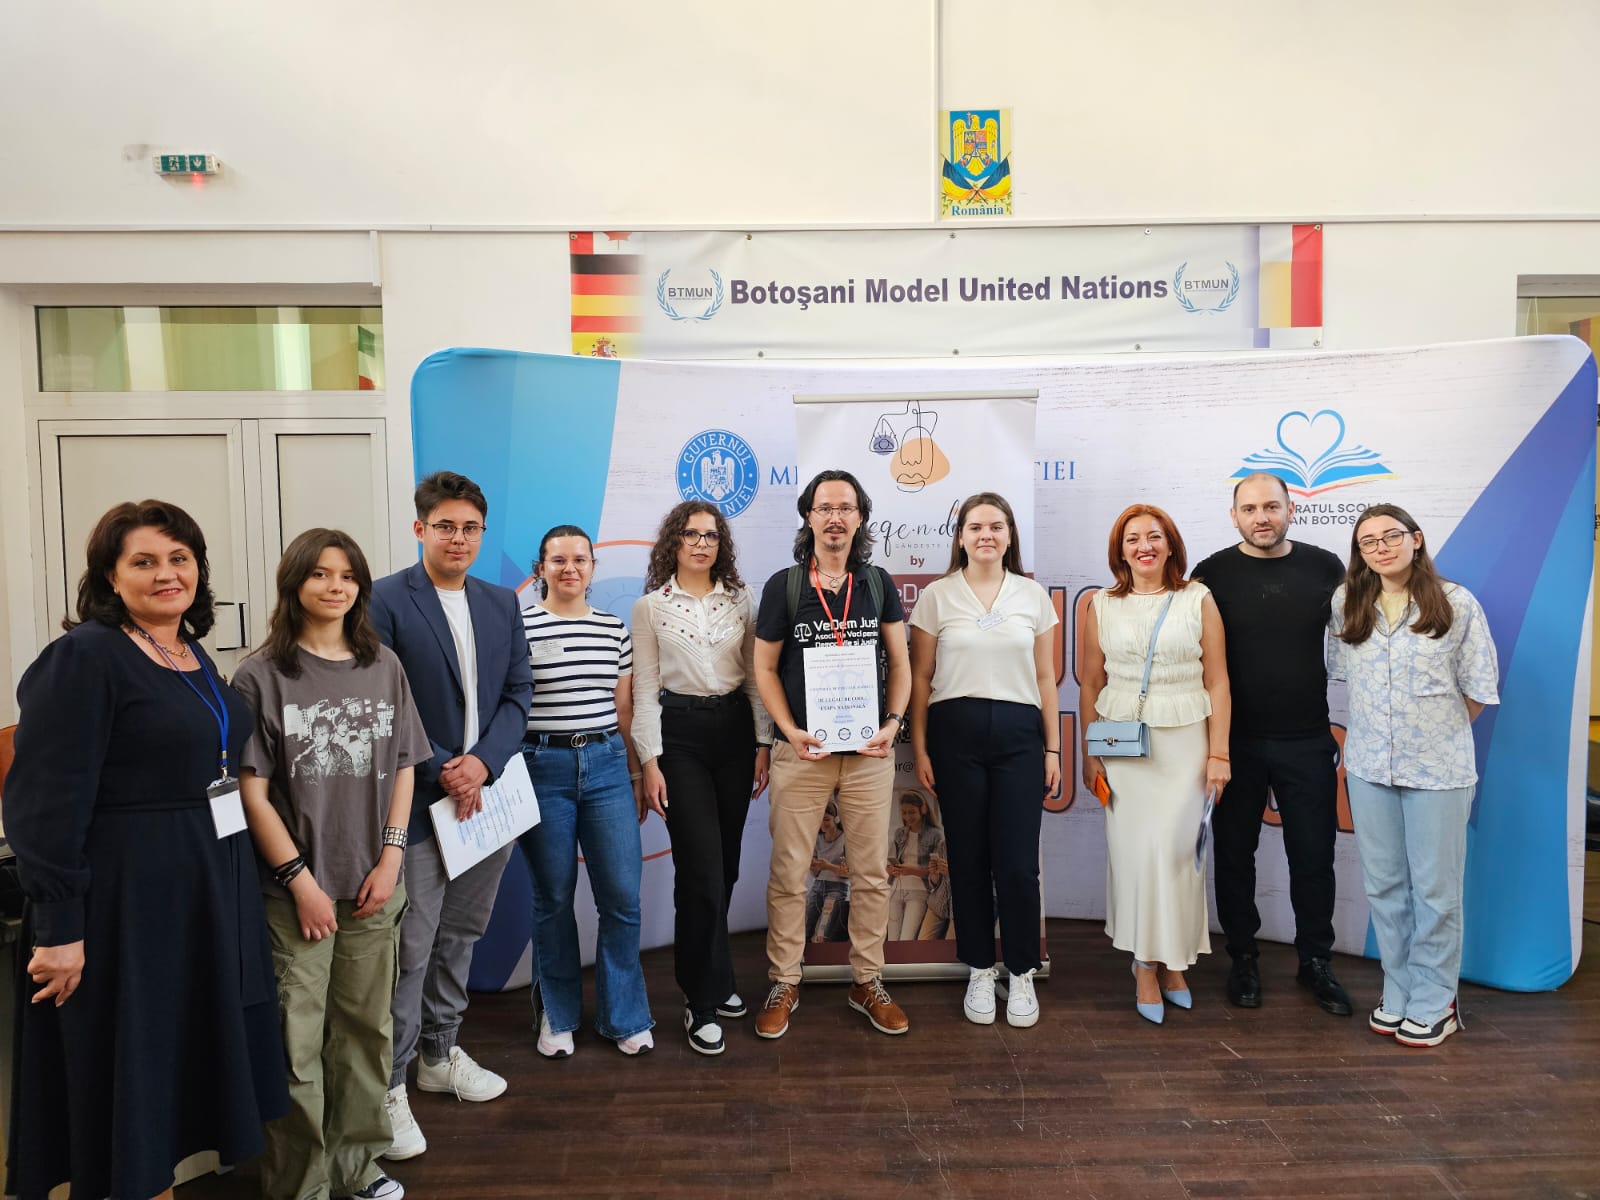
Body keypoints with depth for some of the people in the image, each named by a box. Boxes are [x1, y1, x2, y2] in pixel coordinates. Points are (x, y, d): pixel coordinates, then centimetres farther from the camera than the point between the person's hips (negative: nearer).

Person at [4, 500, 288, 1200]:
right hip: (127, 898, -8)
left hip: (211, 886, 8)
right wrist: (58, 928, -19)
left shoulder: (196, 658, 10)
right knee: (131, 1068, 7)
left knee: (191, 1055, 18)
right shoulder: (83, 658, -14)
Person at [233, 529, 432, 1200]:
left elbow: (403, 768, 8)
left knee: (367, 1030, 13)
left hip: (373, 886, 3)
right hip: (295, 889, -3)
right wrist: (302, 880, -9)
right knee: (297, 1042, 3)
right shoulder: (262, 675, -5)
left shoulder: (383, 666, 6)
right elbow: (253, 792, -7)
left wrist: (390, 857, -1)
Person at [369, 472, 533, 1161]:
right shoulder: (385, 602, -8)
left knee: (460, 937, 18)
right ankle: (388, 1085, 16)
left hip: (485, 794, 6)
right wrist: (442, 772, -14)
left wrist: (483, 763, -9)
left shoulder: (502, 603, 9)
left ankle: (441, 1056, 35)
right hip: (419, 803, -5)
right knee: (408, 952, 0)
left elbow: (518, 692, 7)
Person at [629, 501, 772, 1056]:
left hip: (735, 729, 3)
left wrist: (763, 743, 2)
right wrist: (649, 761, -6)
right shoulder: (651, 607, 2)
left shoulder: (739, 600, 8)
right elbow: (645, 691, 0)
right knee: (702, 870, -7)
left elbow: (754, 676, 9)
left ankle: (709, 980, 28)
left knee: (725, 866, 9)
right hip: (679, 733, -3)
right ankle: (705, 1000, 7)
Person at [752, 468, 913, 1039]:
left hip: (870, 751, 2)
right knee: (788, 873, 3)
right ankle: (784, 984, 18)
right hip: (802, 750, -2)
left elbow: (900, 662, 9)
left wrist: (893, 723, -6)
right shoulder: (783, 586, 1)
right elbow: (765, 668, 2)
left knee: (872, 872, 8)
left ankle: (868, 982, 23)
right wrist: (790, 731, -10)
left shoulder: (878, 583, 7)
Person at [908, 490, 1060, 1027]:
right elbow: (920, 678, 4)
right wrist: (919, 748, 0)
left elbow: (1045, 679, 10)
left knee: (1017, 862, -2)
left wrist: (1053, 749, 7)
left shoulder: (1033, 596, 7)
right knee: (968, 859, 7)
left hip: (1019, 732, 1)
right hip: (956, 732, 0)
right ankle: (980, 972, 22)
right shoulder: (937, 596, 3)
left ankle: (1022, 974, 17)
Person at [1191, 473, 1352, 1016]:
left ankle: (1315, 960, 27)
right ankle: (1243, 957, 26)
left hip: (1307, 741, 1)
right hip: (1234, 742, -1)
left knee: (1314, 855, 9)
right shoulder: (1212, 574, -3)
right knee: (1234, 853, 10)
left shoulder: (1324, 568, 1)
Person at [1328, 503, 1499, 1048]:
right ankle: (1398, 993, 26)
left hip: (1438, 769, -3)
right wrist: (1380, 729, 10)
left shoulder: (1457, 604, -5)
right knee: (1383, 885, 11)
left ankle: (1434, 1003, 21)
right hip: (1369, 766, 3)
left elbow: (1479, 689, 0)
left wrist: (1437, 733, 4)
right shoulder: (1346, 606, 3)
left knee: (1436, 888, 5)